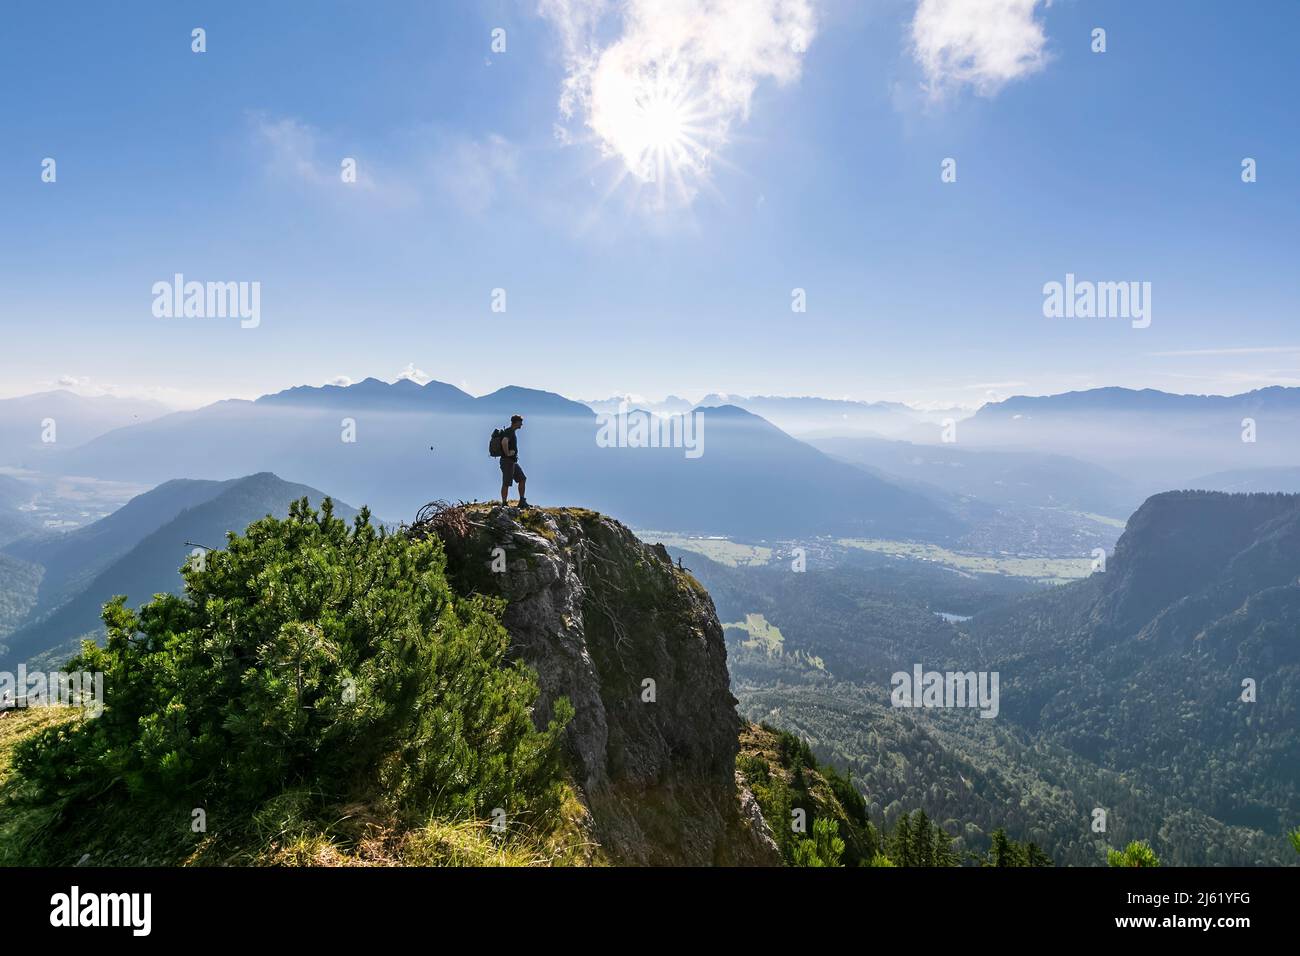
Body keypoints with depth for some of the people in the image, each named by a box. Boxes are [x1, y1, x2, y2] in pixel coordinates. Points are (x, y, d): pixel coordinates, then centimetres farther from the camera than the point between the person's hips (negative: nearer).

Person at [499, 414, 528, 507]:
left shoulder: (513, 432, 15)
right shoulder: (509, 432, -16)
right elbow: (504, 442, -36)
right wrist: (507, 453, -25)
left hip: (513, 462, 10)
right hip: (507, 462, -10)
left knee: (522, 479, 12)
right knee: (506, 484, -4)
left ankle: (522, 502, 17)